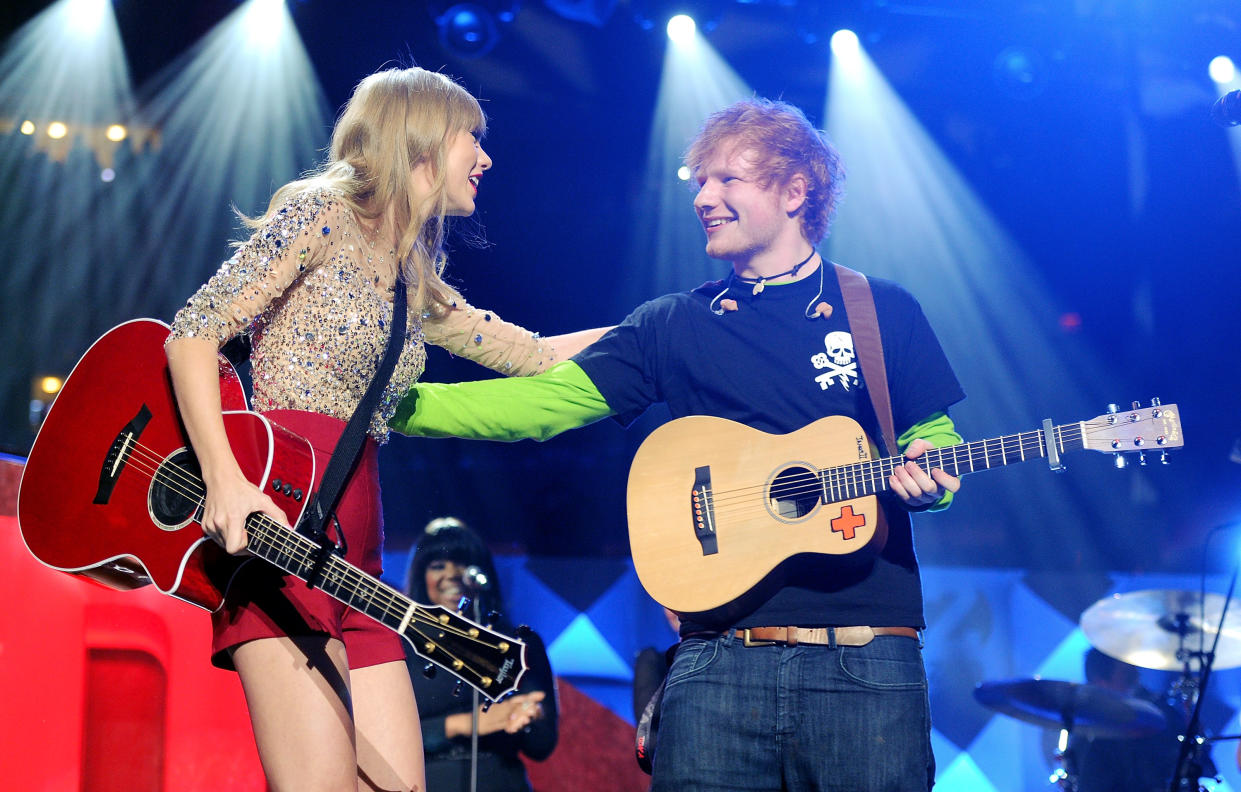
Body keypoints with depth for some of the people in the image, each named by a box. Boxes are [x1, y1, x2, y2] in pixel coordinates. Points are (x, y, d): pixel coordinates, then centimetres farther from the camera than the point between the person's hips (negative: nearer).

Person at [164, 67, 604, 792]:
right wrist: (224, 478, -20)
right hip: (276, 515, -8)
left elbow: (534, 356, 31)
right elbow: (196, 330, -8)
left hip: (353, 538, 8)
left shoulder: (416, 285, 23)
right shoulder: (321, 213, 0)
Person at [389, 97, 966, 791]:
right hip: (720, 657, 1)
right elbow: (544, 400, 3)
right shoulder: (675, 326, 11)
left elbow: (935, 438, 14)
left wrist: (927, 476, -10)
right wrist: (393, 403, -7)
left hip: (865, 659, -1)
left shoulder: (885, 312, 10)